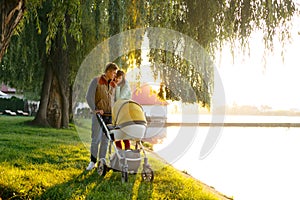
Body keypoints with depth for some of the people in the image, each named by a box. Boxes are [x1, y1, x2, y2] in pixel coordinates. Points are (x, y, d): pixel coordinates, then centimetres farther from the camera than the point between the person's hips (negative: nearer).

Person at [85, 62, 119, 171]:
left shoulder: (113, 85, 12)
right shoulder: (96, 81, -3)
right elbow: (89, 97, -9)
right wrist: (94, 110, -18)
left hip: (110, 116, 4)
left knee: (105, 139, 4)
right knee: (96, 139, -3)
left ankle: (102, 161, 10)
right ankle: (93, 161, 7)